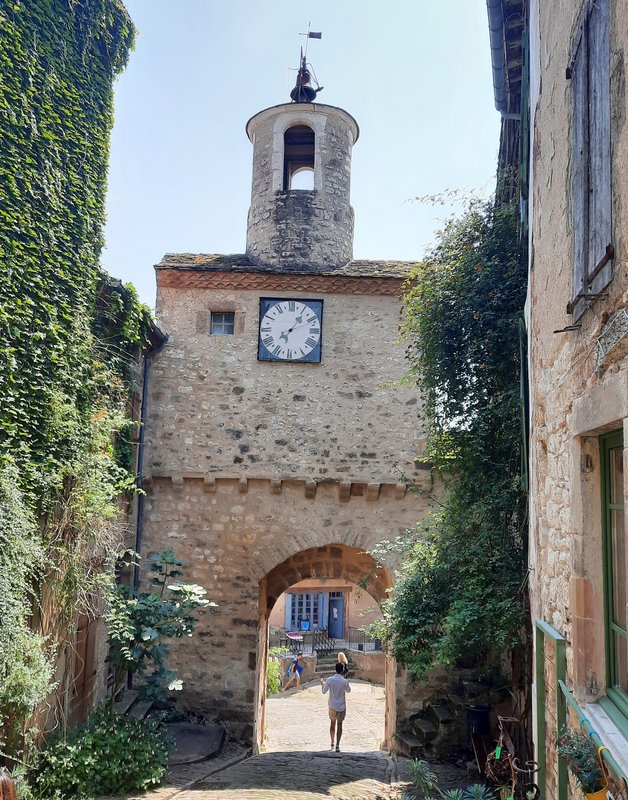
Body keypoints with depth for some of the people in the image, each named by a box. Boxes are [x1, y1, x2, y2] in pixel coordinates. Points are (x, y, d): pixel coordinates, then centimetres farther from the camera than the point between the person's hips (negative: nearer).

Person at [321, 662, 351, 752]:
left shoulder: (330, 680, -11)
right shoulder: (345, 681, -13)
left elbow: (324, 691, -4)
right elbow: (348, 690, 6)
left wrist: (322, 683, 12)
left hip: (332, 706, 2)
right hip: (341, 707, -2)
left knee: (332, 723, 18)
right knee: (339, 725, 5)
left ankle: (332, 743, 28)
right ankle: (337, 745, -4)